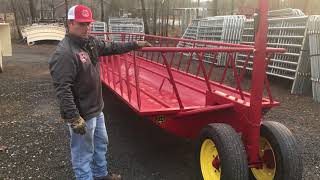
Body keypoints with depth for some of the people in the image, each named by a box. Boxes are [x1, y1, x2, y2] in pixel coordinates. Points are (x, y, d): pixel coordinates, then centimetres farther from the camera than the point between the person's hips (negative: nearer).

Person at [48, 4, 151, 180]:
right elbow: (62, 89, -27)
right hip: (82, 114, -10)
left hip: (96, 109, 10)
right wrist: (74, 118, -27)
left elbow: (111, 48, 19)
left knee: (101, 143, 26)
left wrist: (135, 44, 20)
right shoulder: (64, 53, -25)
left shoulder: (90, 42, 3)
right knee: (83, 153, 8)